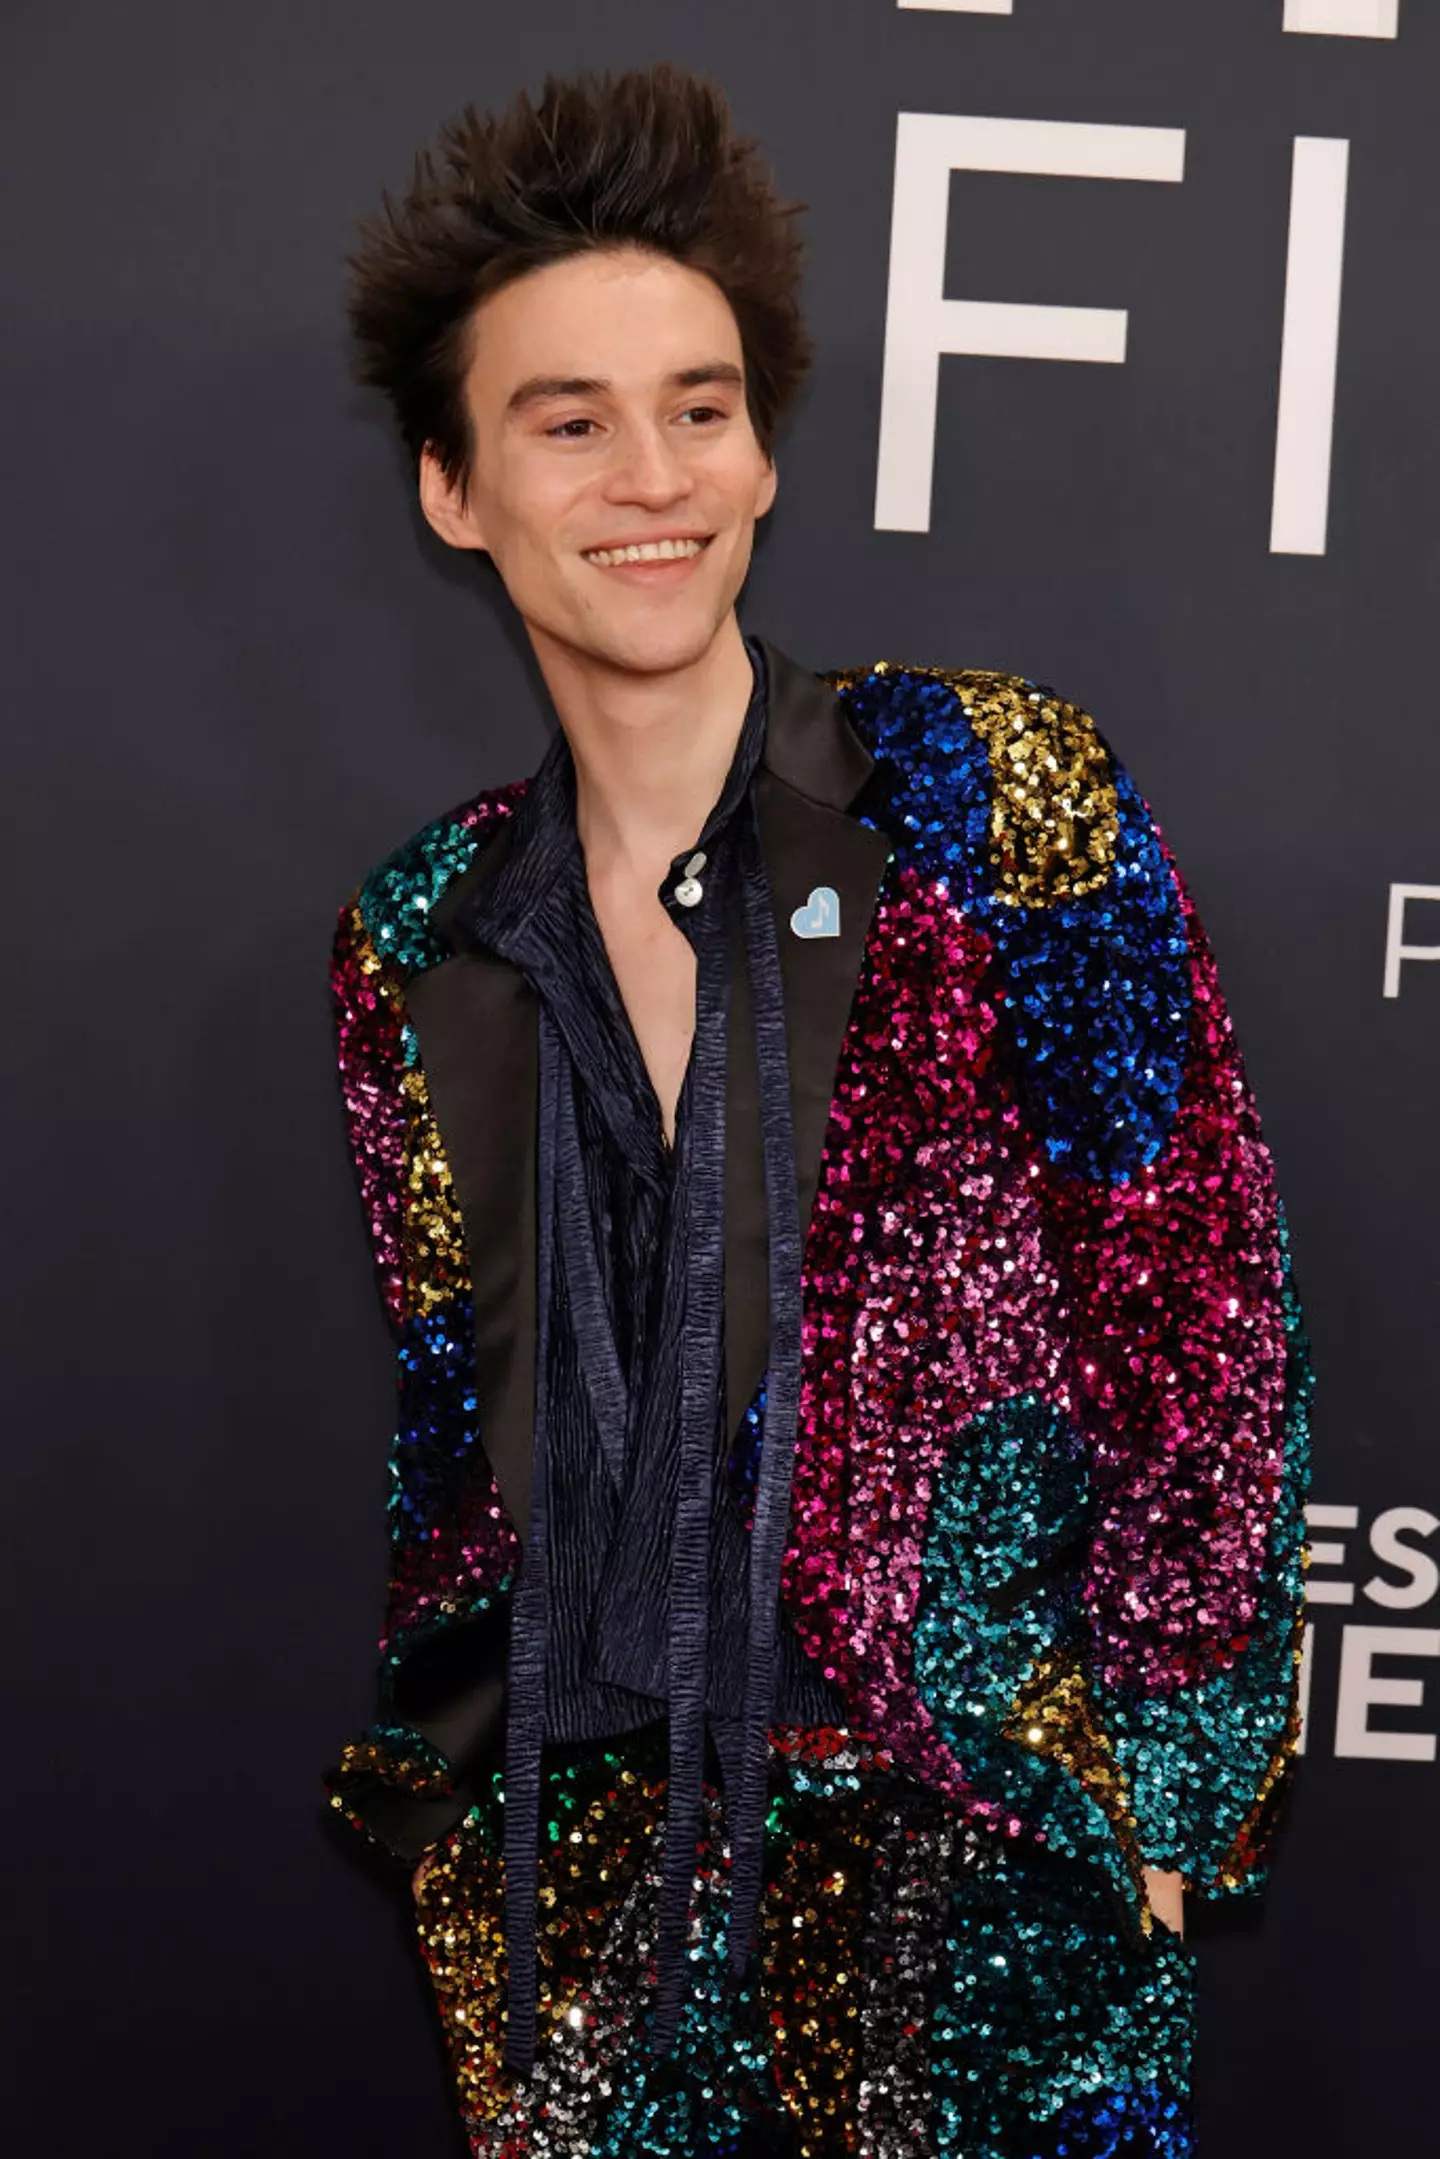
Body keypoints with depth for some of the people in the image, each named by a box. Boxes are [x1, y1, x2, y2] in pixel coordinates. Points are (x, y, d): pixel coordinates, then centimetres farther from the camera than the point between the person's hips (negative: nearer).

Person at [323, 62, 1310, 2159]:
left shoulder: (989, 789, -11)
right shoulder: (420, 944, 2)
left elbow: (1201, 1312, -9)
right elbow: (461, 1417, 11)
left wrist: (1158, 1789, -9)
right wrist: (452, 1799, 9)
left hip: (982, 1846, -3)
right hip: (586, 1867, 4)